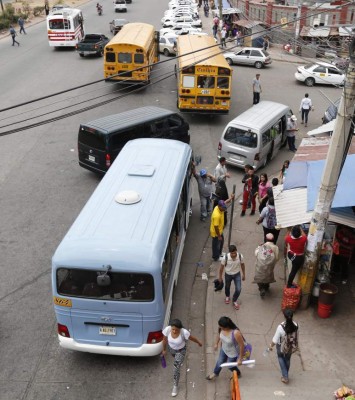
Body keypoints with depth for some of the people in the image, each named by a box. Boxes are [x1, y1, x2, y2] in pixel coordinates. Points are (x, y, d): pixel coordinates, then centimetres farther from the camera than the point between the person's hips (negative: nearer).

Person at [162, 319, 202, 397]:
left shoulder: (184, 332, -40)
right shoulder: (167, 330, -34)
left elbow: (192, 338, -19)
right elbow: (164, 339, -13)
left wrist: (199, 343, 0)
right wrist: (164, 350, 2)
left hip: (181, 350, -3)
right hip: (171, 348, 3)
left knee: (176, 369, 0)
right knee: (175, 357, 36)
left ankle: (175, 386, 28)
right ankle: (179, 362, 74)